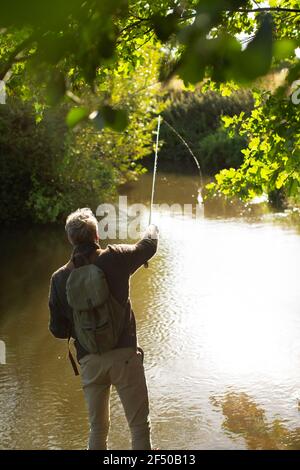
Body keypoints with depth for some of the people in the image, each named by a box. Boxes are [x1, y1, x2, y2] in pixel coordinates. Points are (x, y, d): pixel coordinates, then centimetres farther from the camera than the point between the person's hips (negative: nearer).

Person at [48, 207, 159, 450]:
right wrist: (153, 228, 34)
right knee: (139, 426, 6)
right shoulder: (114, 258, -7)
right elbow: (148, 246, 12)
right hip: (124, 355, -3)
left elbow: (57, 330, 3)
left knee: (98, 428, 18)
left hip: (89, 360, 3)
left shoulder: (59, 278, 0)